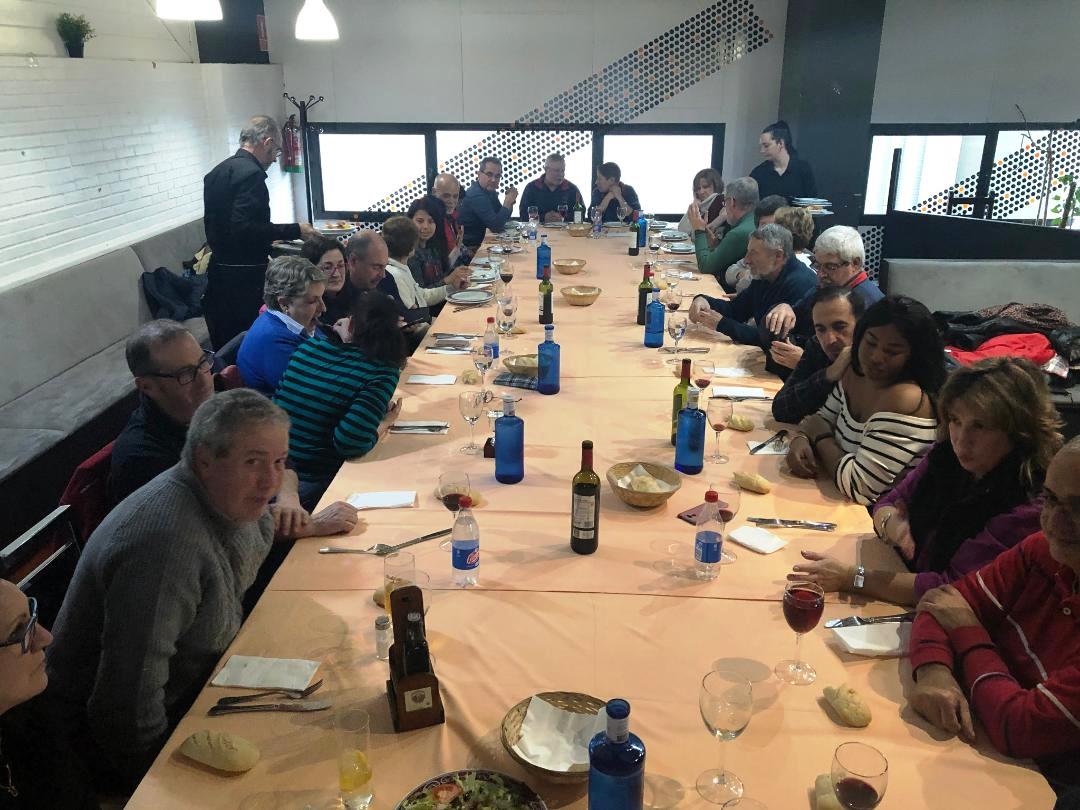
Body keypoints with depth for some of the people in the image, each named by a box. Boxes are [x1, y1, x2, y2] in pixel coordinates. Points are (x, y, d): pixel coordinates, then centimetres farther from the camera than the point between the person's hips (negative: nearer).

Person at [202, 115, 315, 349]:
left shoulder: (216, 172, 14)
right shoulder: (251, 173, -14)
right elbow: (245, 229, -22)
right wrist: (294, 231, -15)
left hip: (218, 271, 9)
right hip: (245, 276, -9)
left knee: (224, 348, 13)